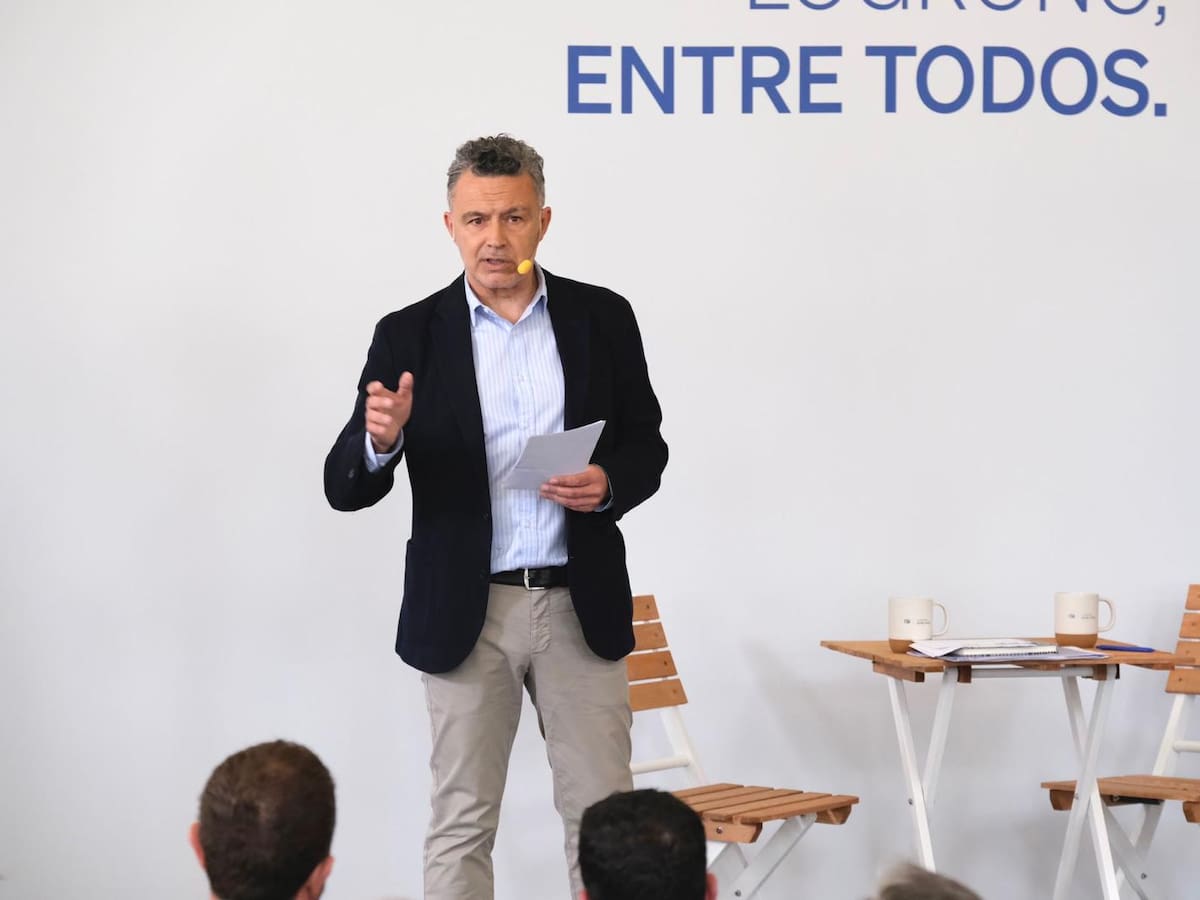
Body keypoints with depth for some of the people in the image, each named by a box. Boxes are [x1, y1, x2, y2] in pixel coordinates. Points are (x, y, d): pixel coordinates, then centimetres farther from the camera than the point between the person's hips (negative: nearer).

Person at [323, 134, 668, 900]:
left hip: (581, 606, 1)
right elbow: (346, 489, -4)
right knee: (462, 821, 5)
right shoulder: (409, 336, -1)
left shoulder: (602, 318, 2)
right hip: (465, 612, -1)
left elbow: (647, 446, 9)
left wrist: (609, 485, -13)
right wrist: (381, 440, -27)